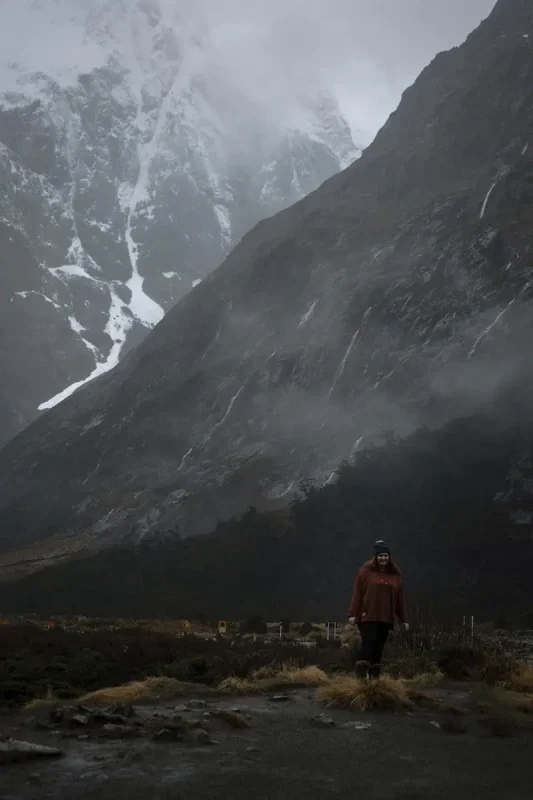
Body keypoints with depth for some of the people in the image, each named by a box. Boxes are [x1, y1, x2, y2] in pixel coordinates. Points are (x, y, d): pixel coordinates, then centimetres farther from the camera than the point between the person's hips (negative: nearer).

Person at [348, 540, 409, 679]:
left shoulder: (395, 575, 12)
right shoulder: (366, 571, 1)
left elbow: (400, 598, 14)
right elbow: (357, 594, -2)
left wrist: (403, 619, 12)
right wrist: (353, 614, -8)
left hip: (385, 618, 4)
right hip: (368, 616, -4)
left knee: (378, 648, 6)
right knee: (367, 643, -15)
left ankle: (374, 679, 10)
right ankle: (361, 678, -18)